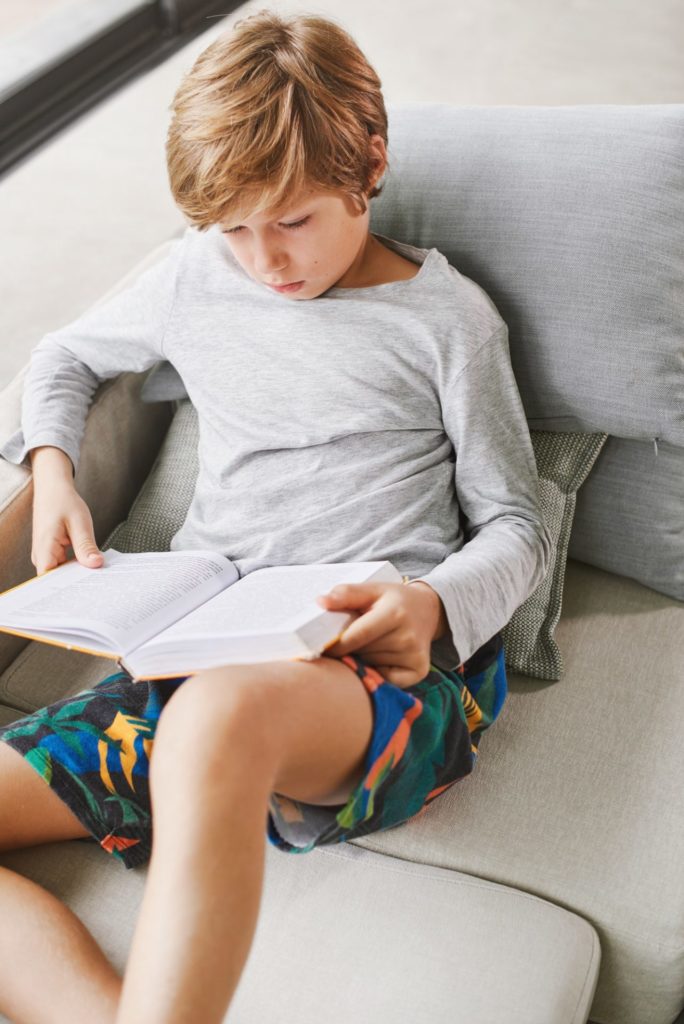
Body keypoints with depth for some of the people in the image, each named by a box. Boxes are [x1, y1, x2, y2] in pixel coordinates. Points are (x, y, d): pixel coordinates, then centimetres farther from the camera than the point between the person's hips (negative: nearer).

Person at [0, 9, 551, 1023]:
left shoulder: (447, 317, 7)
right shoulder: (194, 280, 17)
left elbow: (518, 530, 8)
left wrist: (434, 606, -15)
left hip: (393, 670, -4)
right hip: (201, 656, 5)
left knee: (222, 710, -42)